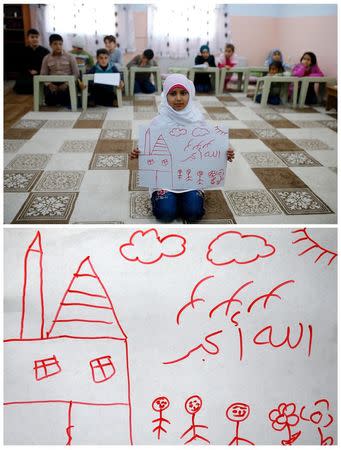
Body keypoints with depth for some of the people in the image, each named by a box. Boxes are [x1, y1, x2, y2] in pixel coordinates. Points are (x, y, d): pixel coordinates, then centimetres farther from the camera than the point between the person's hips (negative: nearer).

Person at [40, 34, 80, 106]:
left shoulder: (70, 57, 3)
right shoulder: (46, 58, 9)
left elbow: (76, 73, 0)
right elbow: (43, 75, 10)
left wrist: (67, 84, -14)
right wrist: (49, 84, -11)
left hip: (66, 84, -2)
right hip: (52, 84, 2)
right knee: (50, 101, -23)